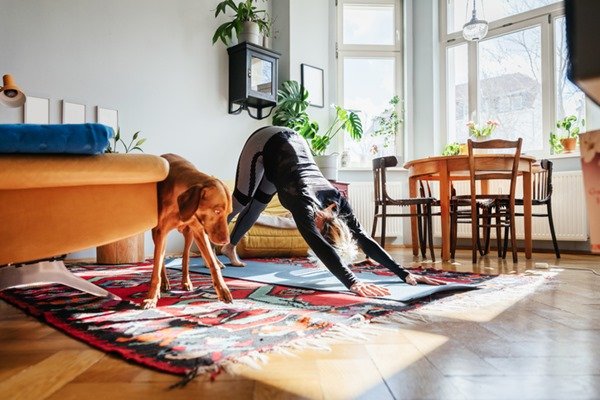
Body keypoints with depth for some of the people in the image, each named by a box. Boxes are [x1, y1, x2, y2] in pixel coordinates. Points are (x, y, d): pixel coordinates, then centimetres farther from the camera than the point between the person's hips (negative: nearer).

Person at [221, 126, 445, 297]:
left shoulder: (336, 201, -25)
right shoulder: (303, 203, -40)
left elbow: (364, 239, -24)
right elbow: (320, 247, -54)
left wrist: (404, 274, -30)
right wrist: (352, 283, -64)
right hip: (265, 143, -5)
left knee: (256, 206, 14)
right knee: (242, 200, 1)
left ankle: (230, 247, 36)